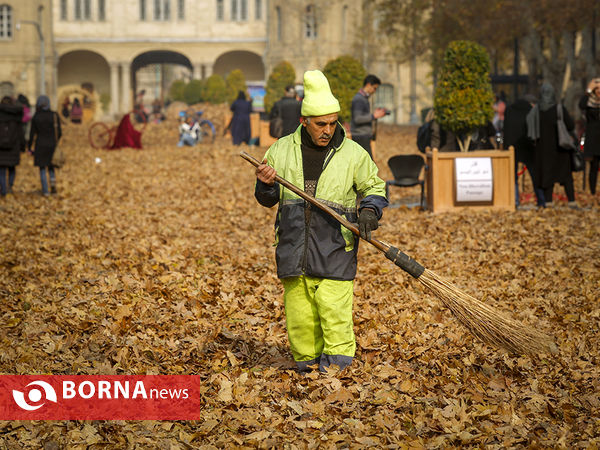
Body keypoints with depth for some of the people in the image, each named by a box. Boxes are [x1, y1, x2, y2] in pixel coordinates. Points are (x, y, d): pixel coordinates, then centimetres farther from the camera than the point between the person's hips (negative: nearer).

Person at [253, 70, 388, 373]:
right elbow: (268, 199, 14)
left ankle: (337, 368, -2)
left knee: (335, 313, -10)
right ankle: (307, 363, 20)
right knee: (299, 314, 7)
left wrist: (369, 211, -11)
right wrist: (266, 185, -9)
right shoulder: (281, 151, 6)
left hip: (335, 249, -2)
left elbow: (375, 187, 10)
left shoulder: (353, 154, 1)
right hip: (294, 247, 3)